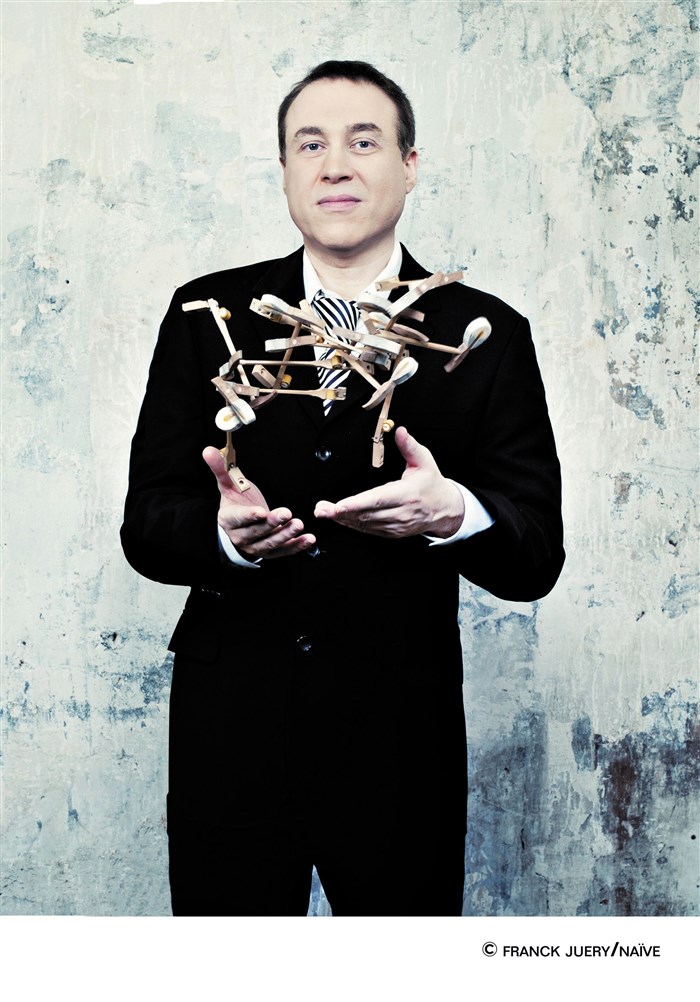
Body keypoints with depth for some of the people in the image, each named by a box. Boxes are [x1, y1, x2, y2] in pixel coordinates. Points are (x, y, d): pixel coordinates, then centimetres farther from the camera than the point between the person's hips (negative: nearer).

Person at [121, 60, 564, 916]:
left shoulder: (486, 335, -1)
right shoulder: (209, 314, 1)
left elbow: (537, 560, -4)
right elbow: (145, 525, -1)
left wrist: (453, 514, -25)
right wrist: (226, 533, -23)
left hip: (402, 740, 0)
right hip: (231, 730, 1)